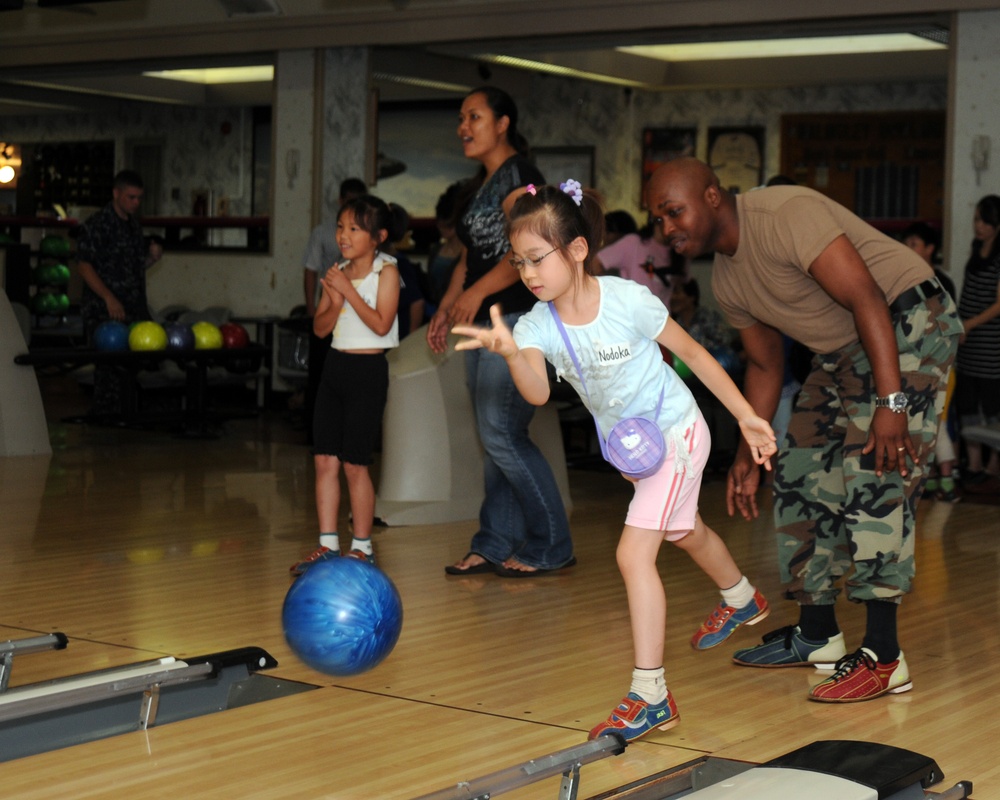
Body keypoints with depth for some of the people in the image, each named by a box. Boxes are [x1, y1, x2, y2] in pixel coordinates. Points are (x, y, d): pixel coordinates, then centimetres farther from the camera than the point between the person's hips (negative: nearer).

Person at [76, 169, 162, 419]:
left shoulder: (134, 225, 17)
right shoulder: (97, 225, -7)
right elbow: (84, 266, -13)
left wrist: (152, 257, 3)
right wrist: (109, 298, -21)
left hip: (134, 310, 7)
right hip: (104, 312, -7)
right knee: (111, 367, -8)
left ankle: (126, 415, 12)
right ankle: (104, 417, 0)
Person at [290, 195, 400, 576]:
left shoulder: (386, 271, -6)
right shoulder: (338, 272, 11)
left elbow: (381, 324, -16)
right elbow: (320, 328, 8)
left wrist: (349, 291, -17)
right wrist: (335, 301, -11)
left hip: (368, 369, -6)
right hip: (335, 365, 6)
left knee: (354, 464, -3)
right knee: (325, 459, 4)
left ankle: (362, 548, 8)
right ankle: (327, 545, 10)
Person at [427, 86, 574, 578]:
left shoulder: (519, 173, -7)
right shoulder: (477, 187, 20)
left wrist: (478, 291, -26)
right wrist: (446, 309, 14)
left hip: (518, 318, -9)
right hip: (483, 322, 9)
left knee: (501, 433, -12)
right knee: (495, 439, 8)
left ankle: (551, 547, -3)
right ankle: (495, 545, 12)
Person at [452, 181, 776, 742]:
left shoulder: (629, 300, -25)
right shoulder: (538, 326, -16)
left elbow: (693, 352, -12)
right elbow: (538, 393, -36)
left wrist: (747, 417, -9)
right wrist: (512, 354, -57)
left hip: (675, 430, -6)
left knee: (634, 553, -18)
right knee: (687, 533, 29)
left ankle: (651, 696, -14)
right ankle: (744, 600, 60)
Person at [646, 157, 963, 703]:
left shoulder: (785, 215, -24)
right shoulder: (726, 280, 5)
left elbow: (867, 299, -28)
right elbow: (765, 363, 17)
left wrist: (891, 401, -34)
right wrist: (748, 456, 14)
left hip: (906, 324, -10)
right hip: (842, 352, 10)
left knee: (872, 477, -19)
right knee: (801, 475, 7)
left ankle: (883, 657, -18)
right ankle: (817, 636, 17)